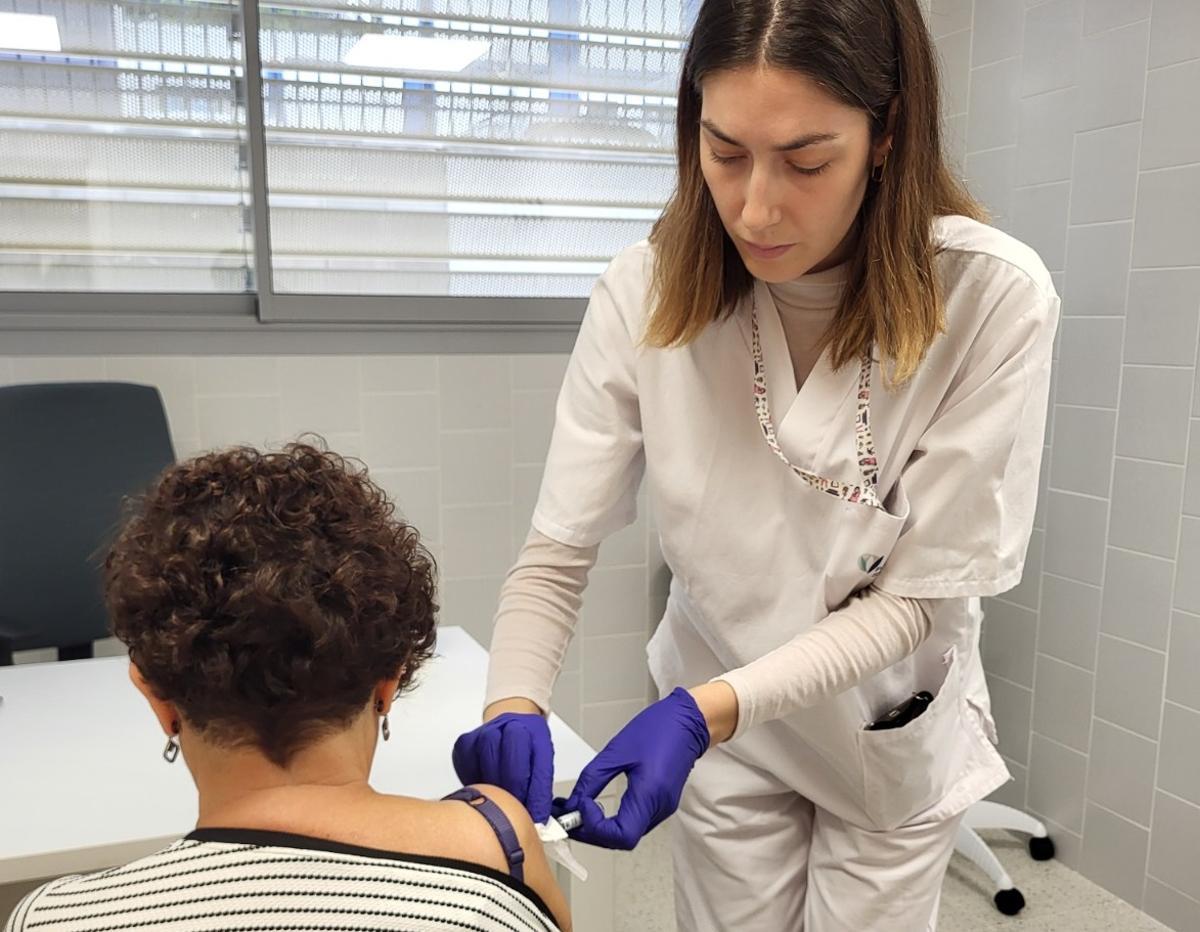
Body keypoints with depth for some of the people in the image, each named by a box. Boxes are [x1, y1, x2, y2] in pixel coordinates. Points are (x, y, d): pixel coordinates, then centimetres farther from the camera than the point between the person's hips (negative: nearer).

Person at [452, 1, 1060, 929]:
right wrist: (515, 706, -35)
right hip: (719, 720, 1)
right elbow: (558, 553, -17)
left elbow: (918, 596, -22)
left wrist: (703, 710, -34)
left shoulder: (994, 298, -26)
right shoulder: (648, 291, -21)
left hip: (892, 730, 0)